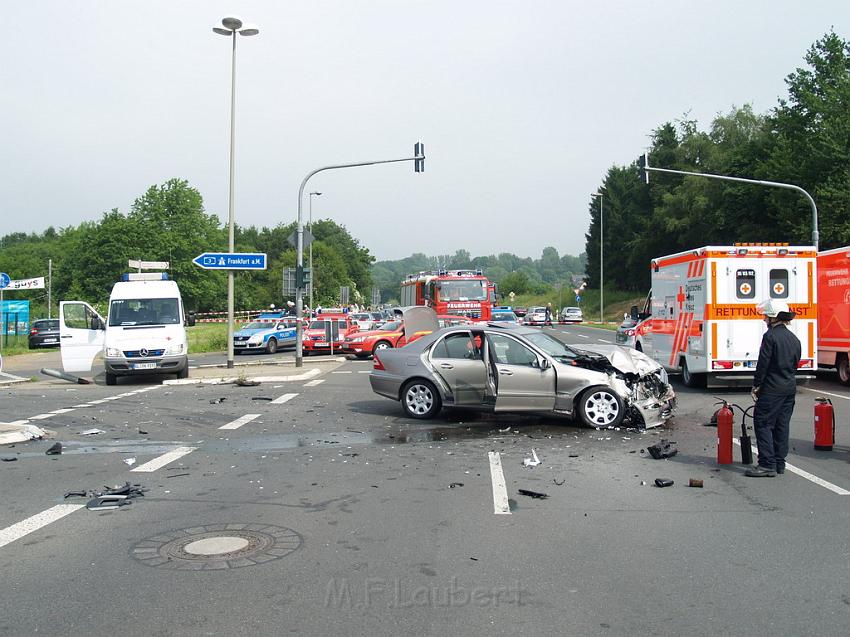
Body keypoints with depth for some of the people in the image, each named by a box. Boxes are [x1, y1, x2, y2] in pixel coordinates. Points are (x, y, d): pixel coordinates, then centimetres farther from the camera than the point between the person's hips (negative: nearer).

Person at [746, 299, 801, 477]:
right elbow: (795, 363, 16)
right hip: (790, 387, 8)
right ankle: (779, 464, 17)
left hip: (772, 388, -8)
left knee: (763, 424, -4)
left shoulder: (770, 336, -14)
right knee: (782, 425, 12)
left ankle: (768, 465, -8)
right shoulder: (794, 338, 11)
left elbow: (763, 364, -15)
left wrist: (756, 385, -7)